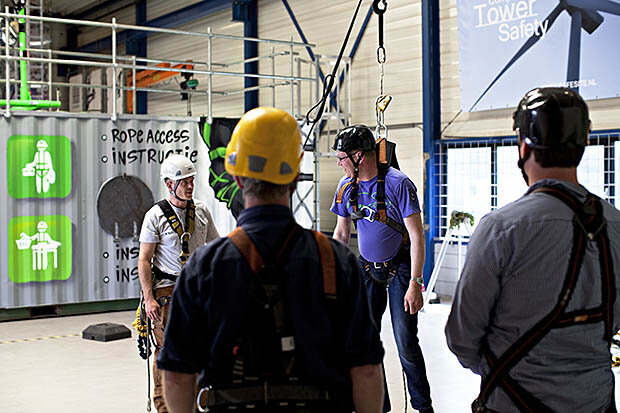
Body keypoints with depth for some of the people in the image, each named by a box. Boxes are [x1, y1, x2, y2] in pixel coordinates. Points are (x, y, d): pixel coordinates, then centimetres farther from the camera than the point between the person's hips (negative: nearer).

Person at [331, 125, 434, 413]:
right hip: (367, 268, 5)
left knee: (405, 342, -7)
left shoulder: (398, 183, -19)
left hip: (400, 267, -5)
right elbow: (341, 233, 11)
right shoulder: (347, 187, -1)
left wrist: (414, 284, -23)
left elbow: (417, 236, -19)